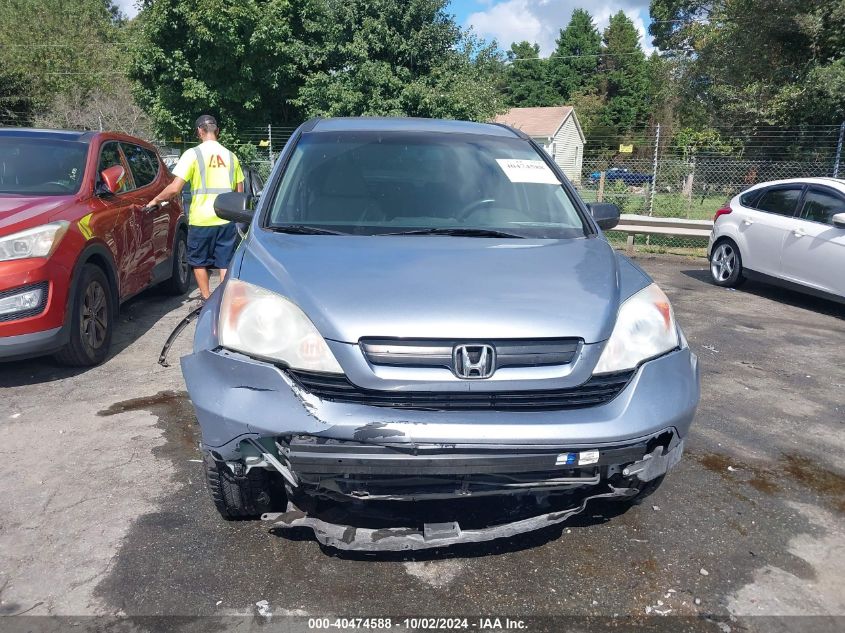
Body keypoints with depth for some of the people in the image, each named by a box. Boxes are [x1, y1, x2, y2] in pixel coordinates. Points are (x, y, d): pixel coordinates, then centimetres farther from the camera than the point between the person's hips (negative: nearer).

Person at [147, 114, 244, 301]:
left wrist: (155, 201, 4)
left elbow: (174, 188, -11)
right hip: (227, 219, 3)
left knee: (199, 262, 15)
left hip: (201, 219, -3)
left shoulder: (193, 154, -6)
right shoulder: (230, 156, 8)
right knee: (225, 263, 6)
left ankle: (206, 299, 20)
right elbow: (239, 191, 12)